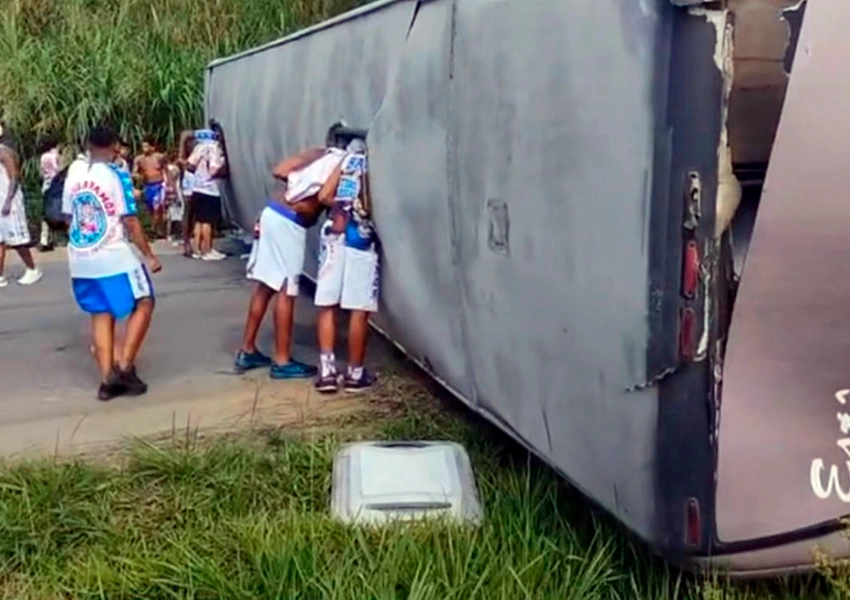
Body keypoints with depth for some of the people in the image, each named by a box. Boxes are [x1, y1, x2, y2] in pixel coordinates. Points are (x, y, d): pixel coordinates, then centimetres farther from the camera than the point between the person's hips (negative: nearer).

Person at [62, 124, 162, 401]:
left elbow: (68, 217, 13)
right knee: (143, 304, 7)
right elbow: (130, 222, -14)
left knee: (101, 315, 12)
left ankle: (107, 379, 9)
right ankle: (124, 366, -1)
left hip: (80, 259, 6)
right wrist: (149, 255, -7)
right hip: (114, 257, -6)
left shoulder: (74, 172, 6)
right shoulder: (116, 175, -12)